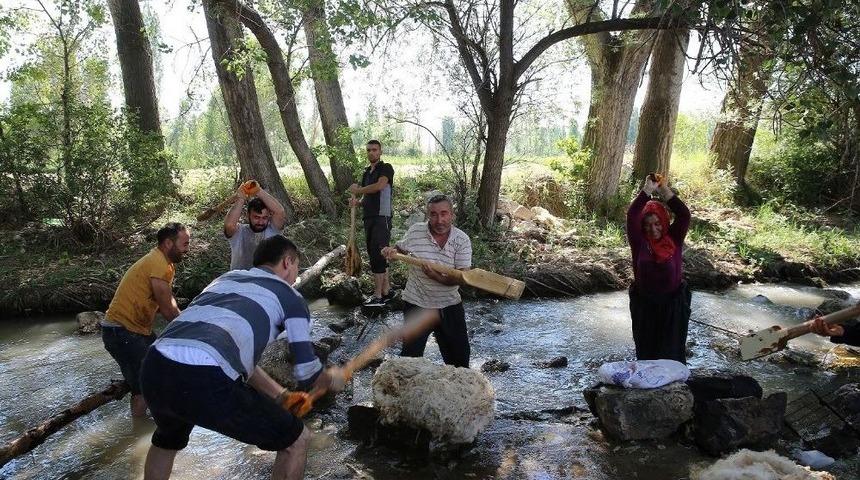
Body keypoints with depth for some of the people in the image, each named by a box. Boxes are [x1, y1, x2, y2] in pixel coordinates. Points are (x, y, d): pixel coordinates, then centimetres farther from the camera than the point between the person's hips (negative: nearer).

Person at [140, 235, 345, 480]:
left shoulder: (226, 277, 31)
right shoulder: (290, 297, 13)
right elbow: (306, 374, 10)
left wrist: (279, 394, 40)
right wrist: (331, 379, 33)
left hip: (153, 368, 8)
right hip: (205, 380, -7)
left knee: (167, 439, 41)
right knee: (296, 440, 14)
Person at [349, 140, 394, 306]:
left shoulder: (386, 168, -5)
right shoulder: (367, 172, 19)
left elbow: (380, 186, -23)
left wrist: (357, 190, -10)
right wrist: (358, 201, 1)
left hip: (382, 217, -8)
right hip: (369, 217, 8)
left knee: (377, 255, -12)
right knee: (378, 255, 10)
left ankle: (378, 296, -8)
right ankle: (387, 291, 18)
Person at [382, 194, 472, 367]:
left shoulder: (462, 240, -10)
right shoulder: (415, 231, -7)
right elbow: (401, 248, 11)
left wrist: (439, 277, -31)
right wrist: (391, 251, -12)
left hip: (449, 305, 1)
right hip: (417, 303, 0)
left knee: (459, 356, 14)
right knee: (411, 353, 6)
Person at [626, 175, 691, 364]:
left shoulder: (674, 239, -4)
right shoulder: (639, 242, -7)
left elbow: (684, 215, -17)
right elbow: (631, 216, -20)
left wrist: (665, 190, -20)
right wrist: (647, 189, -23)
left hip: (673, 303, 0)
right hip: (644, 304, 0)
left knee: (672, 350, 8)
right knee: (645, 349, 11)